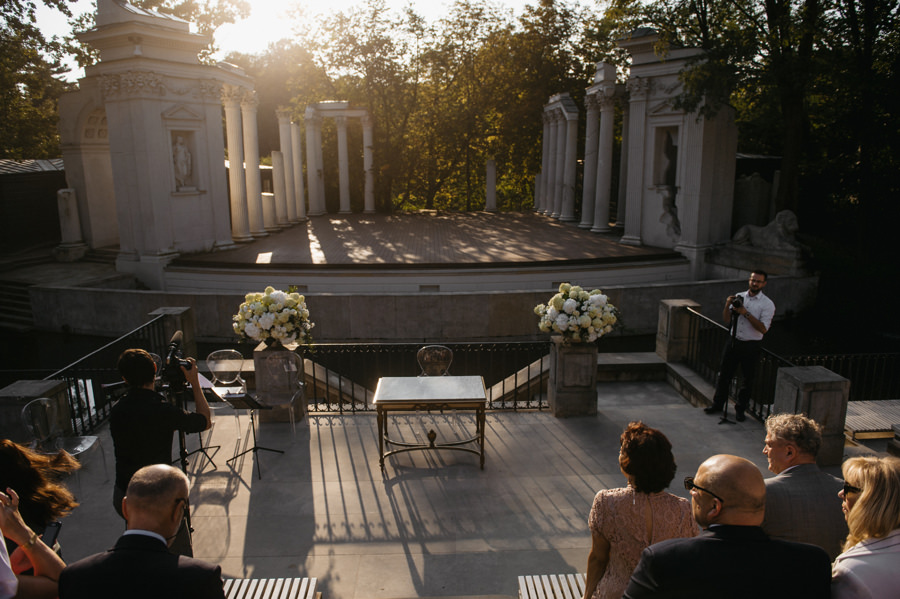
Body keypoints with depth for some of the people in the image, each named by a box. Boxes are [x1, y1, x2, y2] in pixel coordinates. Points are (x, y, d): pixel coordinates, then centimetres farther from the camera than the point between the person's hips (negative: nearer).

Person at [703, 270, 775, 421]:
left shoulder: (767, 304, -6)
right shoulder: (738, 297, 6)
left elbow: (763, 329, -16)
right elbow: (726, 320, 4)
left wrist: (746, 313, -20)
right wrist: (727, 305, -13)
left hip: (751, 346, -3)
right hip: (733, 342, 3)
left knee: (747, 379, 8)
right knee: (724, 374, 10)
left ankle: (740, 410, 23)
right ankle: (718, 404, 25)